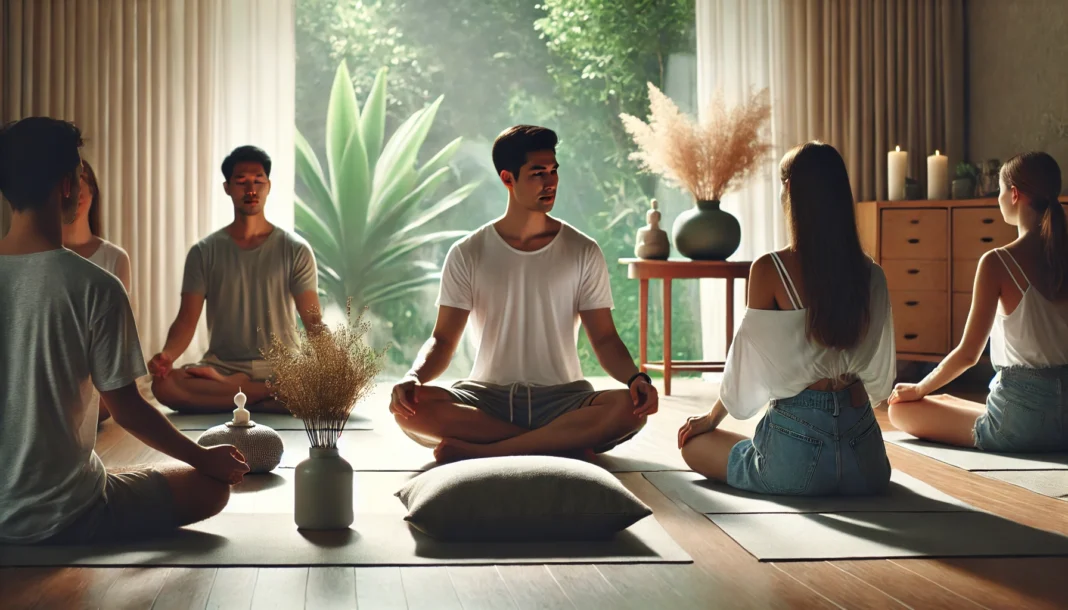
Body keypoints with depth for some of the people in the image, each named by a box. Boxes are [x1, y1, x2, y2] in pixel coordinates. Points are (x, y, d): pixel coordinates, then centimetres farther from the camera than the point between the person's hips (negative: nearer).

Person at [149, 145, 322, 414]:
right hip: (222, 364, 1)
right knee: (164, 384, -31)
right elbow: (187, 320, 0)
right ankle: (271, 394, -19)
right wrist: (167, 355, -21)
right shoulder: (204, 252, 6)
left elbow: (313, 321, -1)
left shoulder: (295, 250, 4)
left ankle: (232, 389, -19)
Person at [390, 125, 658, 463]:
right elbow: (443, 340, 0)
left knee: (630, 408, -32)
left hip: (560, 398, 0)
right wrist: (413, 377, -22)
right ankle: (566, 441, -25)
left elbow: (604, 338, 2)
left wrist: (636, 378, -19)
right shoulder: (467, 254, 3)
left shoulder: (583, 252, 5)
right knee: (408, 406, -30)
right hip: (486, 397, 0)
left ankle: (479, 451, -29)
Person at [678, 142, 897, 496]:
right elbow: (880, 372, 10)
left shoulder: (769, 270, -12)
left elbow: (748, 361, -3)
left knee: (694, 444, 20)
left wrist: (712, 417, 15)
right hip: (865, 457, 7)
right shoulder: (870, 274, 1)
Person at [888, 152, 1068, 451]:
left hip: (1022, 419, -7)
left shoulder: (997, 263, -14)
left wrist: (918, 389, 4)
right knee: (944, 400, 32)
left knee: (901, 410, 9)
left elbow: (968, 353, -12)